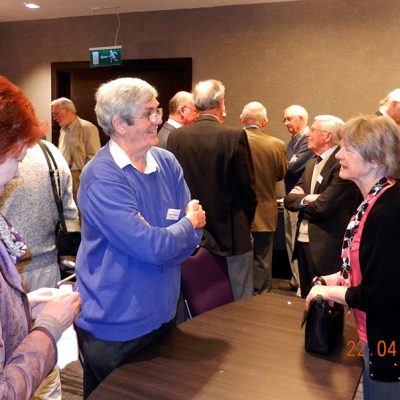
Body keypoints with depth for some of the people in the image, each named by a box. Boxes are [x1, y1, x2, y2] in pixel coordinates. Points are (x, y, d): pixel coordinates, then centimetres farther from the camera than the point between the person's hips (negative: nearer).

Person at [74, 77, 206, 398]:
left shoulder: (167, 162, 0)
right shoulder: (101, 177, -21)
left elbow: (193, 236, -1)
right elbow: (153, 247, -26)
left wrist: (158, 242, -19)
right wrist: (187, 224, -9)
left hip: (163, 313, 7)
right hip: (114, 325, -6)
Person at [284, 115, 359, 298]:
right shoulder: (311, 163, 14)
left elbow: (323, 206, -22)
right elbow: (289, 199, 9)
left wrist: (301, 201, -2)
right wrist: (306, 199, -13)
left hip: (327, 247, -8)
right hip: (303, 241, 8)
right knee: (307, 300, 19)